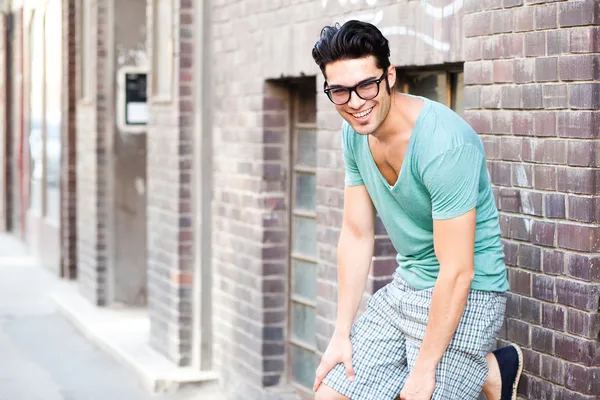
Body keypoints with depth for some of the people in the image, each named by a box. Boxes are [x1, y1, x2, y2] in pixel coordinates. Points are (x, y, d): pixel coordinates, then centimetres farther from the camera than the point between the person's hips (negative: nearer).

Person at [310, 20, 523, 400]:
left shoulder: (445, 144, -28)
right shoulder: (355, 134, -3)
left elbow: (457, 272, -26)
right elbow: (357, 234, 5)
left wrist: (424, 369, -22)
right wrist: (342, 334, 3)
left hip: (464, 295, -8)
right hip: (405, 286, 8)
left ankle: (493, 369, 15)